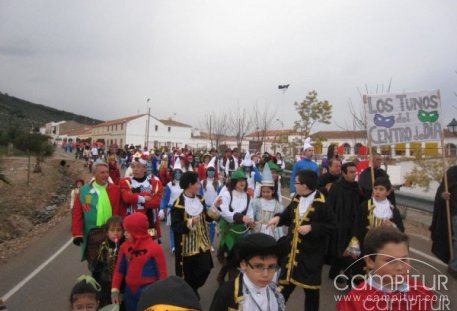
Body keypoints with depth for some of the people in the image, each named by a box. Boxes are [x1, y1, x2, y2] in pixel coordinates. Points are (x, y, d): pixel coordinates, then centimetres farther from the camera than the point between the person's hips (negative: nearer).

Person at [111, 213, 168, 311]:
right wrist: (115, 290, 6)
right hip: (129, 291, 5)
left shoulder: (155, 248, -14)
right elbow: (119, 270, 9)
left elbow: (162, 274, -8)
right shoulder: (124, 246, -1)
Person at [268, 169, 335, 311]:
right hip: (292, 248, 6)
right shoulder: (296, 198, 2)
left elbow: (331, 225, -15)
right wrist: (279, 218, -5)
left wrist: (312, 228, -24)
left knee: (310, 287, 12)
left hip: (311, 252, -6)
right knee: (285, 282, 16)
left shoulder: (322, 202, -18)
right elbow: (288, 215, 15)